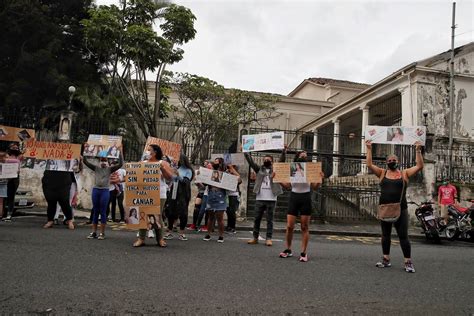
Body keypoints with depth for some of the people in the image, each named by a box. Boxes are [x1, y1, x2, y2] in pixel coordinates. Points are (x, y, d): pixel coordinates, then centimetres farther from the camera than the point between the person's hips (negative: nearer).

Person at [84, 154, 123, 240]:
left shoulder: (109, 169, 3)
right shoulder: (96, 168, 9)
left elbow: (120, 164, -8)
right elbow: (85, 162, 4)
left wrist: (119, 154, -13)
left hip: (105, 191, -2)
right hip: (95, 190, 3)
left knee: (103, 212, 1)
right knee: (95, 212, 9)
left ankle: (102, 233, 7)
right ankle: (93, 232, 16)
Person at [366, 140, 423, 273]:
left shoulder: (404, 173, 6)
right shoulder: (382, 173, 8)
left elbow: (419, 166, -2)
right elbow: (369, 164, 0)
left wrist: (418, 151, -6)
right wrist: (369, 149, -1)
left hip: (400, 210, -2)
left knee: (403, 236, 1)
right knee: (385, 235, 12)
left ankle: (408, 262, 9)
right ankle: (386, 259, 22)